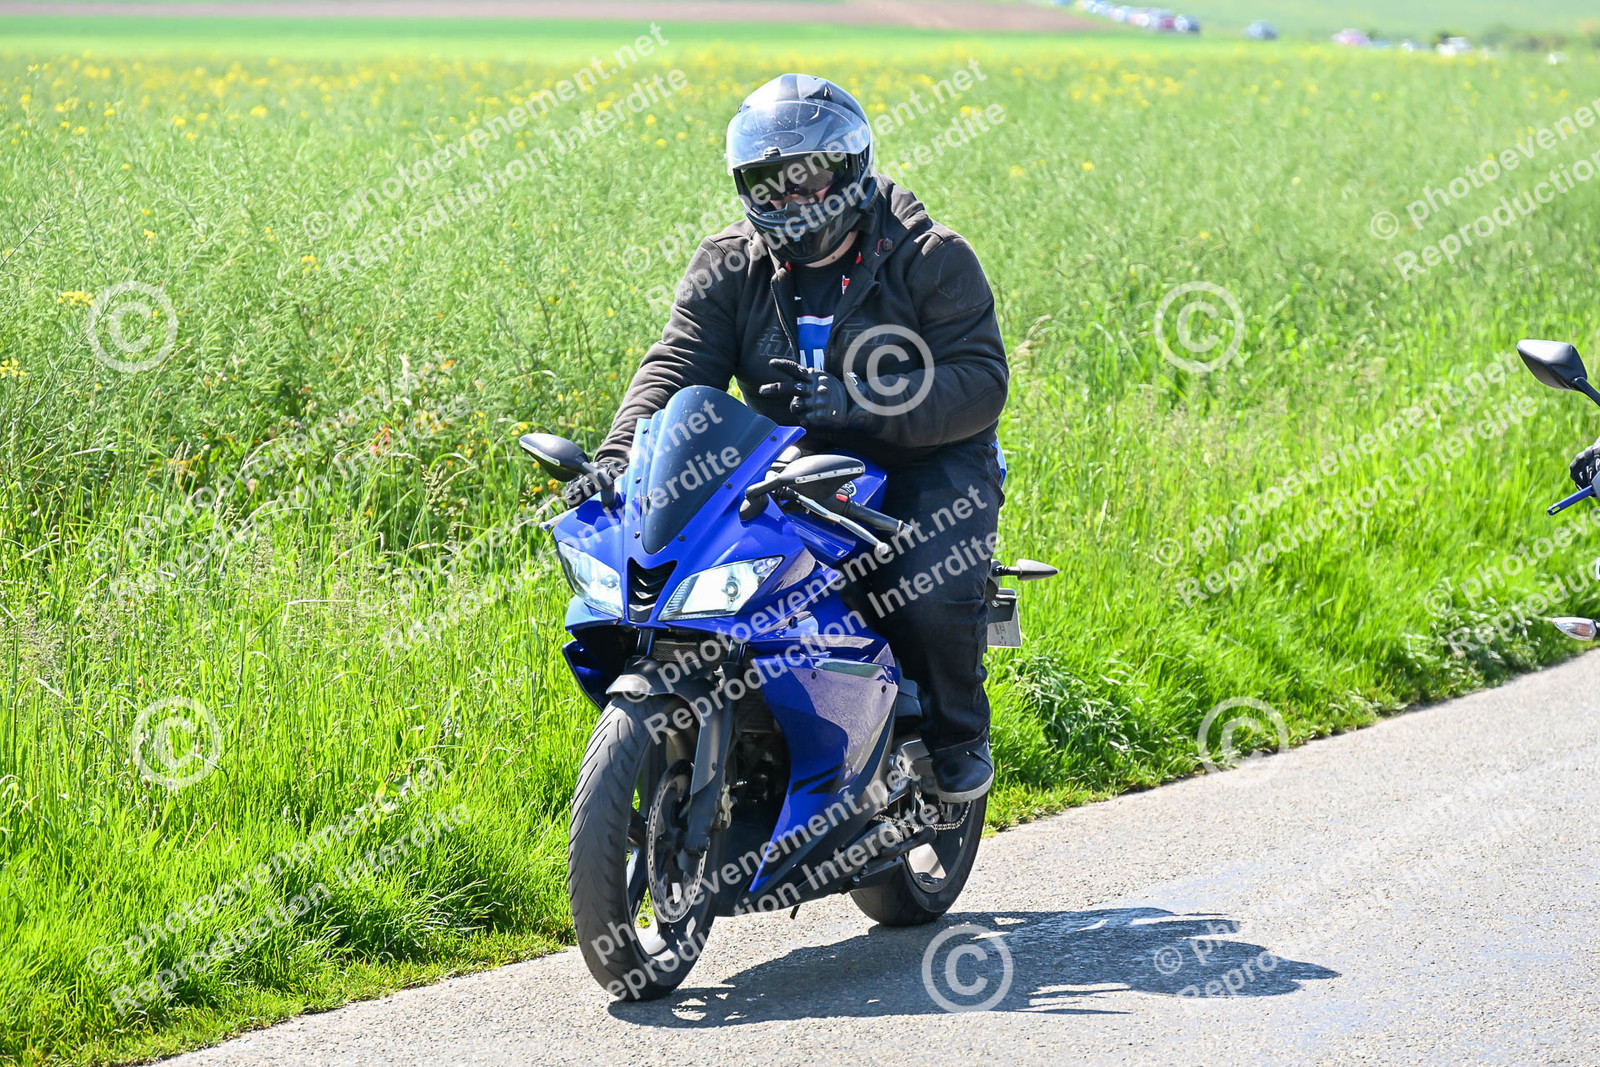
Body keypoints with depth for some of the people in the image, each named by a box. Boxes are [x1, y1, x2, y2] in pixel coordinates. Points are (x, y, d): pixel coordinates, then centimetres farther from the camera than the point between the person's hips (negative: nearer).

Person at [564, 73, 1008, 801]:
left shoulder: (932, 262, -7)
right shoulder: (730, 269, 5)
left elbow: (980, 383, -17)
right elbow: (677, 366, -8)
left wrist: (854, 400, -32)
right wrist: (620, 454, -29)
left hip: (926, 464, -4)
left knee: (932, 597, -29)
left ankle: (958, 730, 4)